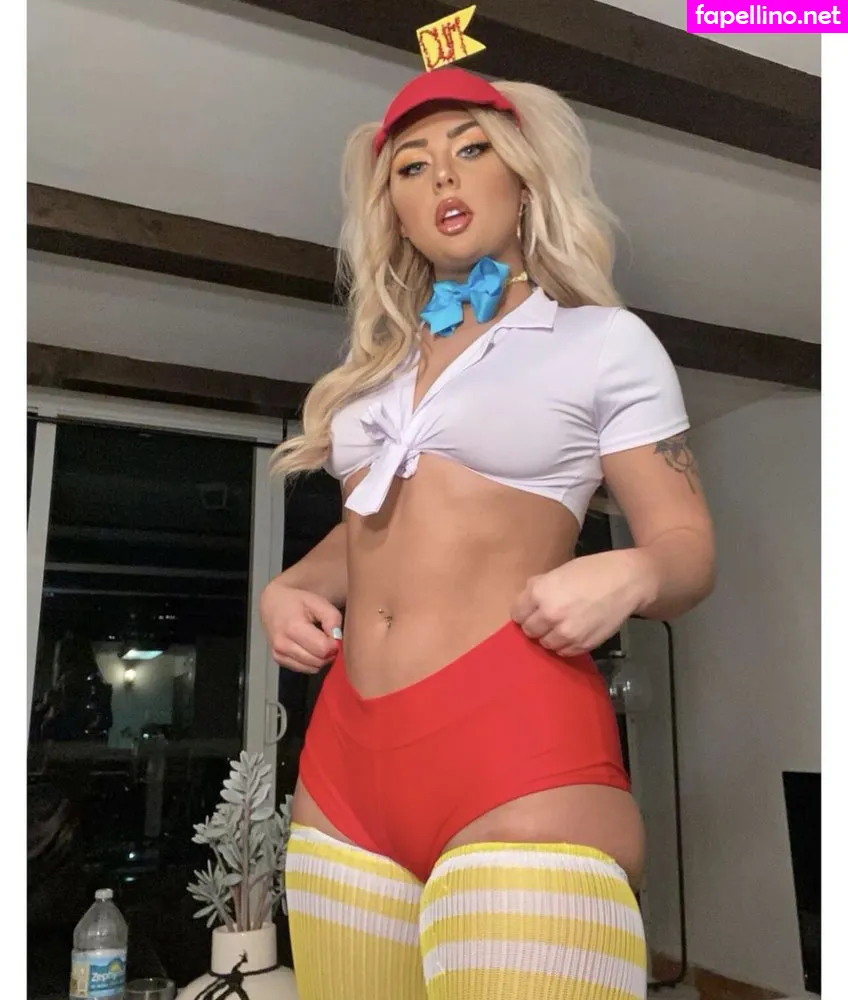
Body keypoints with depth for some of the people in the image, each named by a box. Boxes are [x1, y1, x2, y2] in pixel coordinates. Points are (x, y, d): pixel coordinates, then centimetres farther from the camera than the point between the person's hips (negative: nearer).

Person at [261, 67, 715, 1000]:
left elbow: (687, 545, 1)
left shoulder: (606, 339, 3)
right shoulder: (380, 361, 18)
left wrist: (626, 574, -21)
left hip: (517, 747, -5)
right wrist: (287, 588, 7)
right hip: (346, 749, 6)